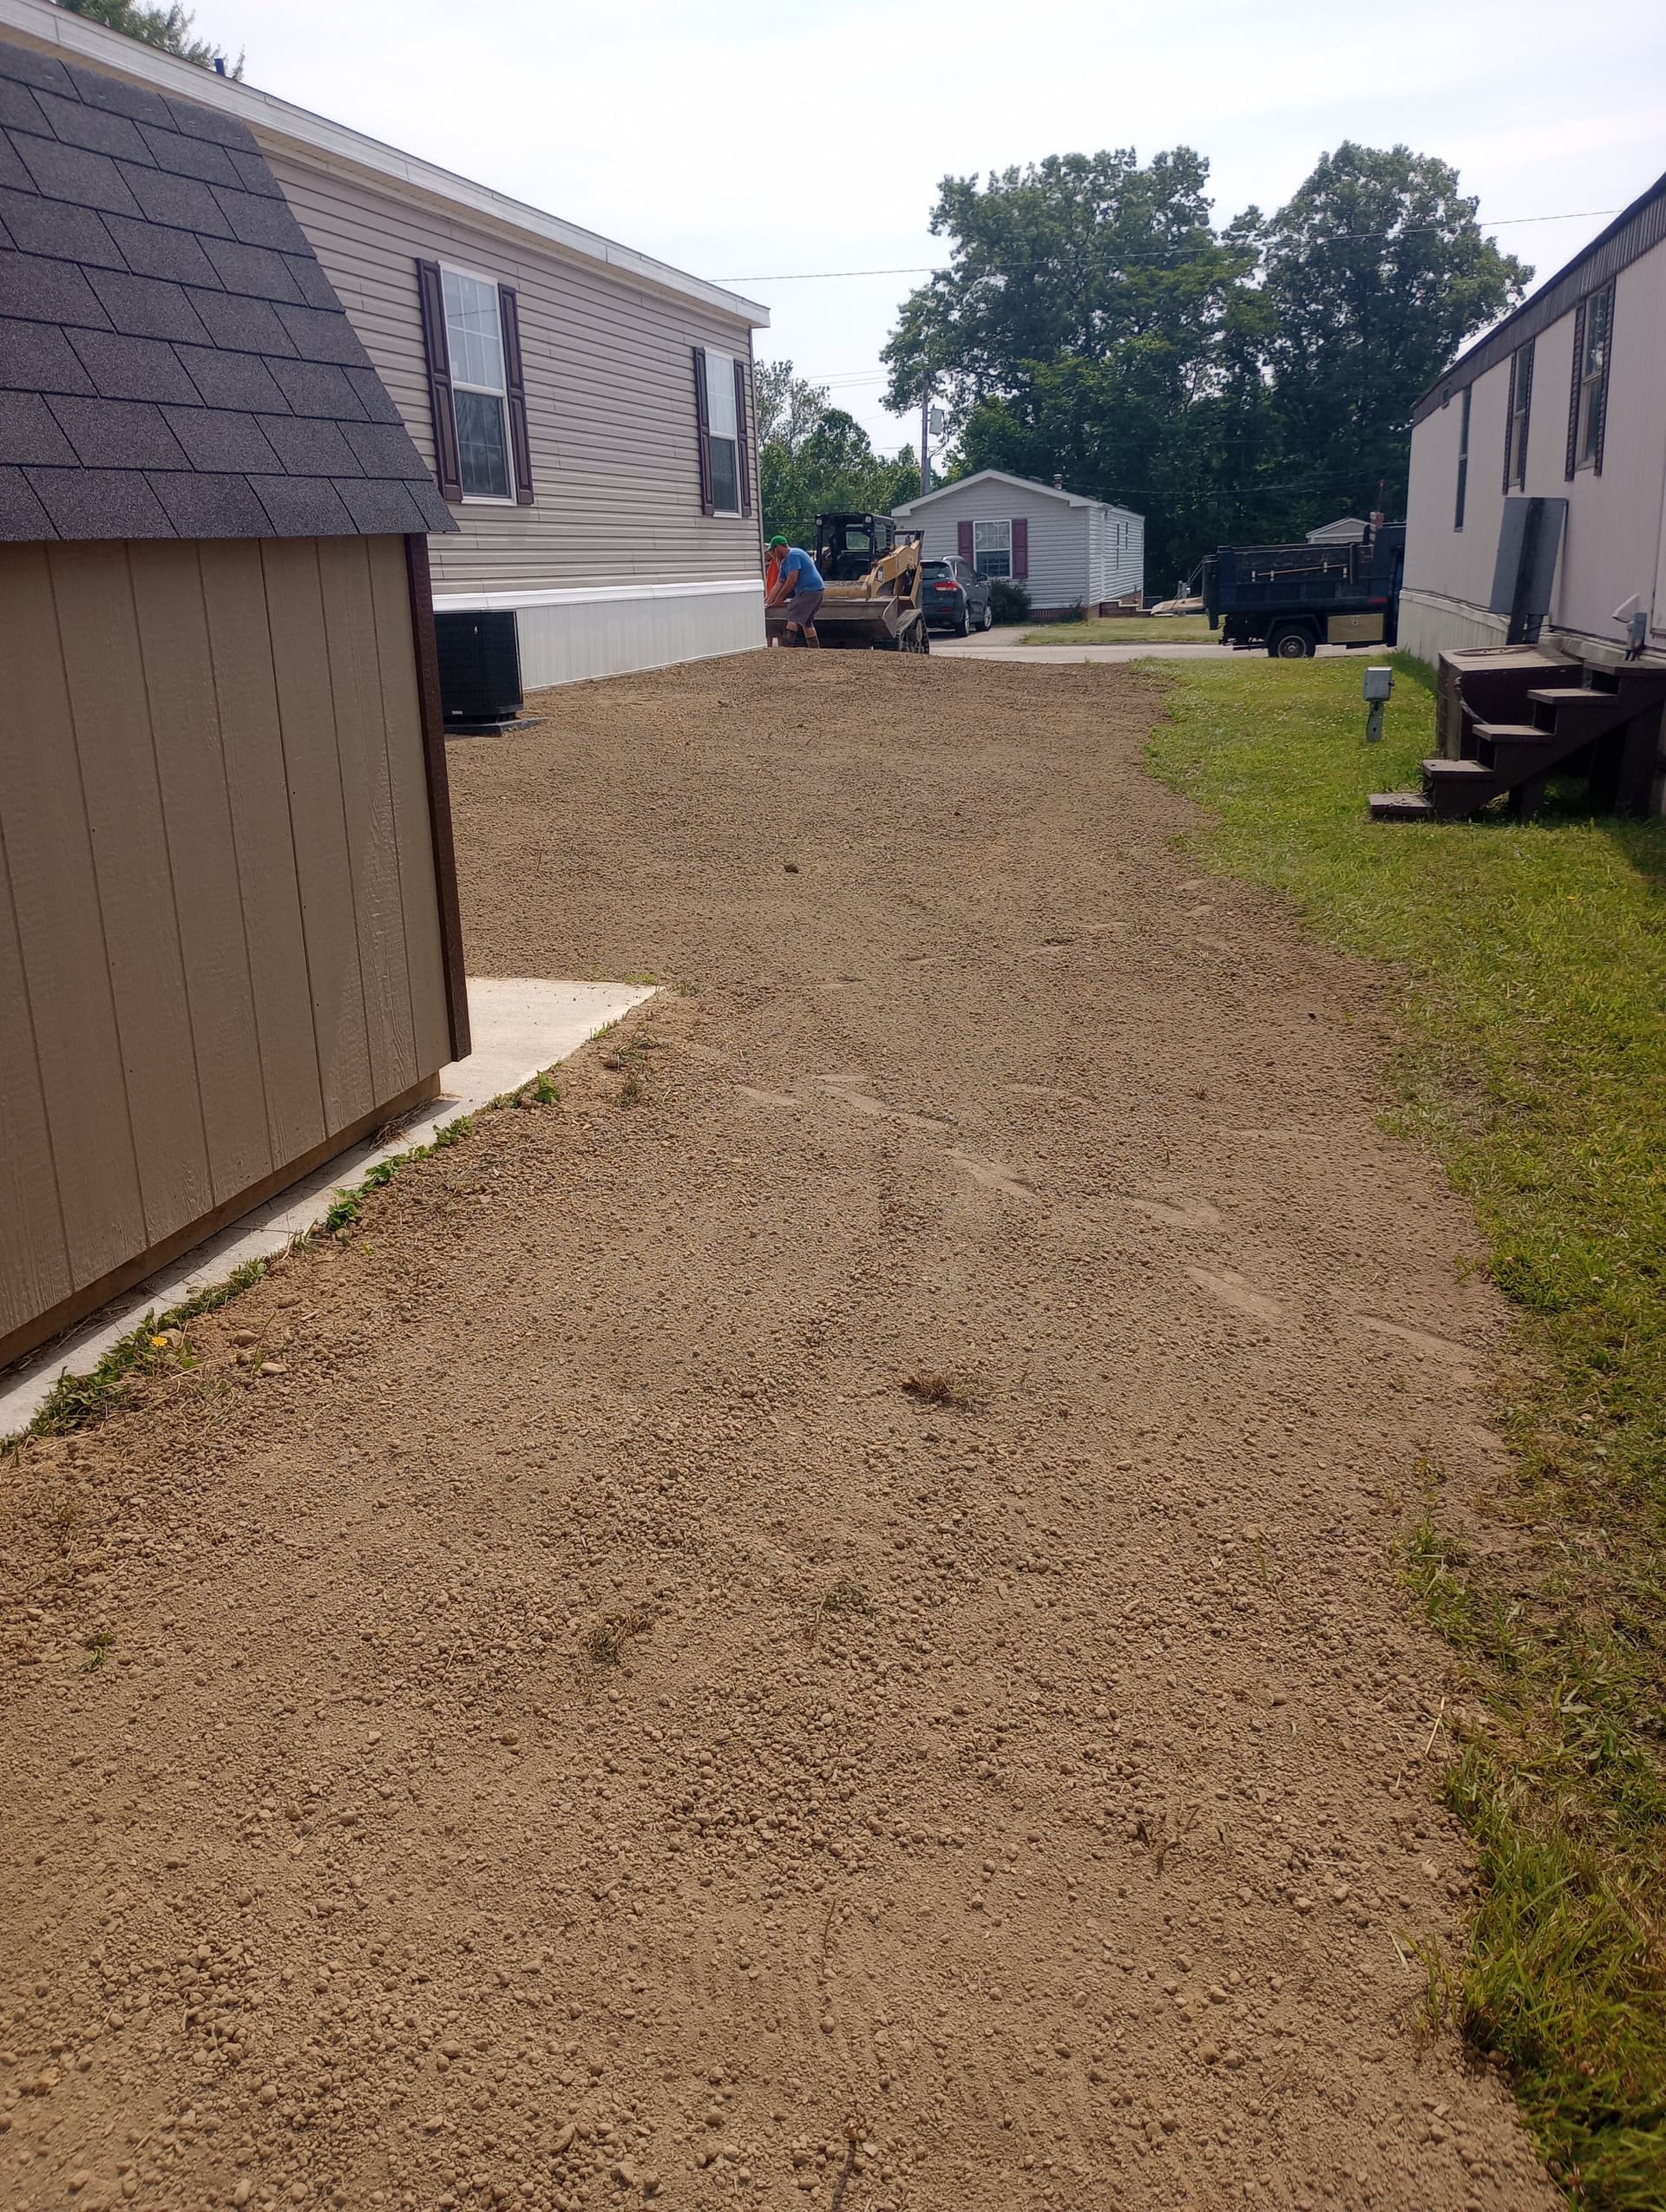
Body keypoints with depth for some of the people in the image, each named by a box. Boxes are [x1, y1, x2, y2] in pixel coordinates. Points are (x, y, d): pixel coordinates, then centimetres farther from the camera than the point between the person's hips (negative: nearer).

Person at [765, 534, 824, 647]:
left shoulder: (793, 555, -11)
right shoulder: (785, 562, 21)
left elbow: (793, 580, -17)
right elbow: (779, 584, 21)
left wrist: (780, 598, -11)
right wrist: (768, 602, 16)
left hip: (810, 590, -11)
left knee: (793, 617, -18)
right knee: (806, 622, 16)